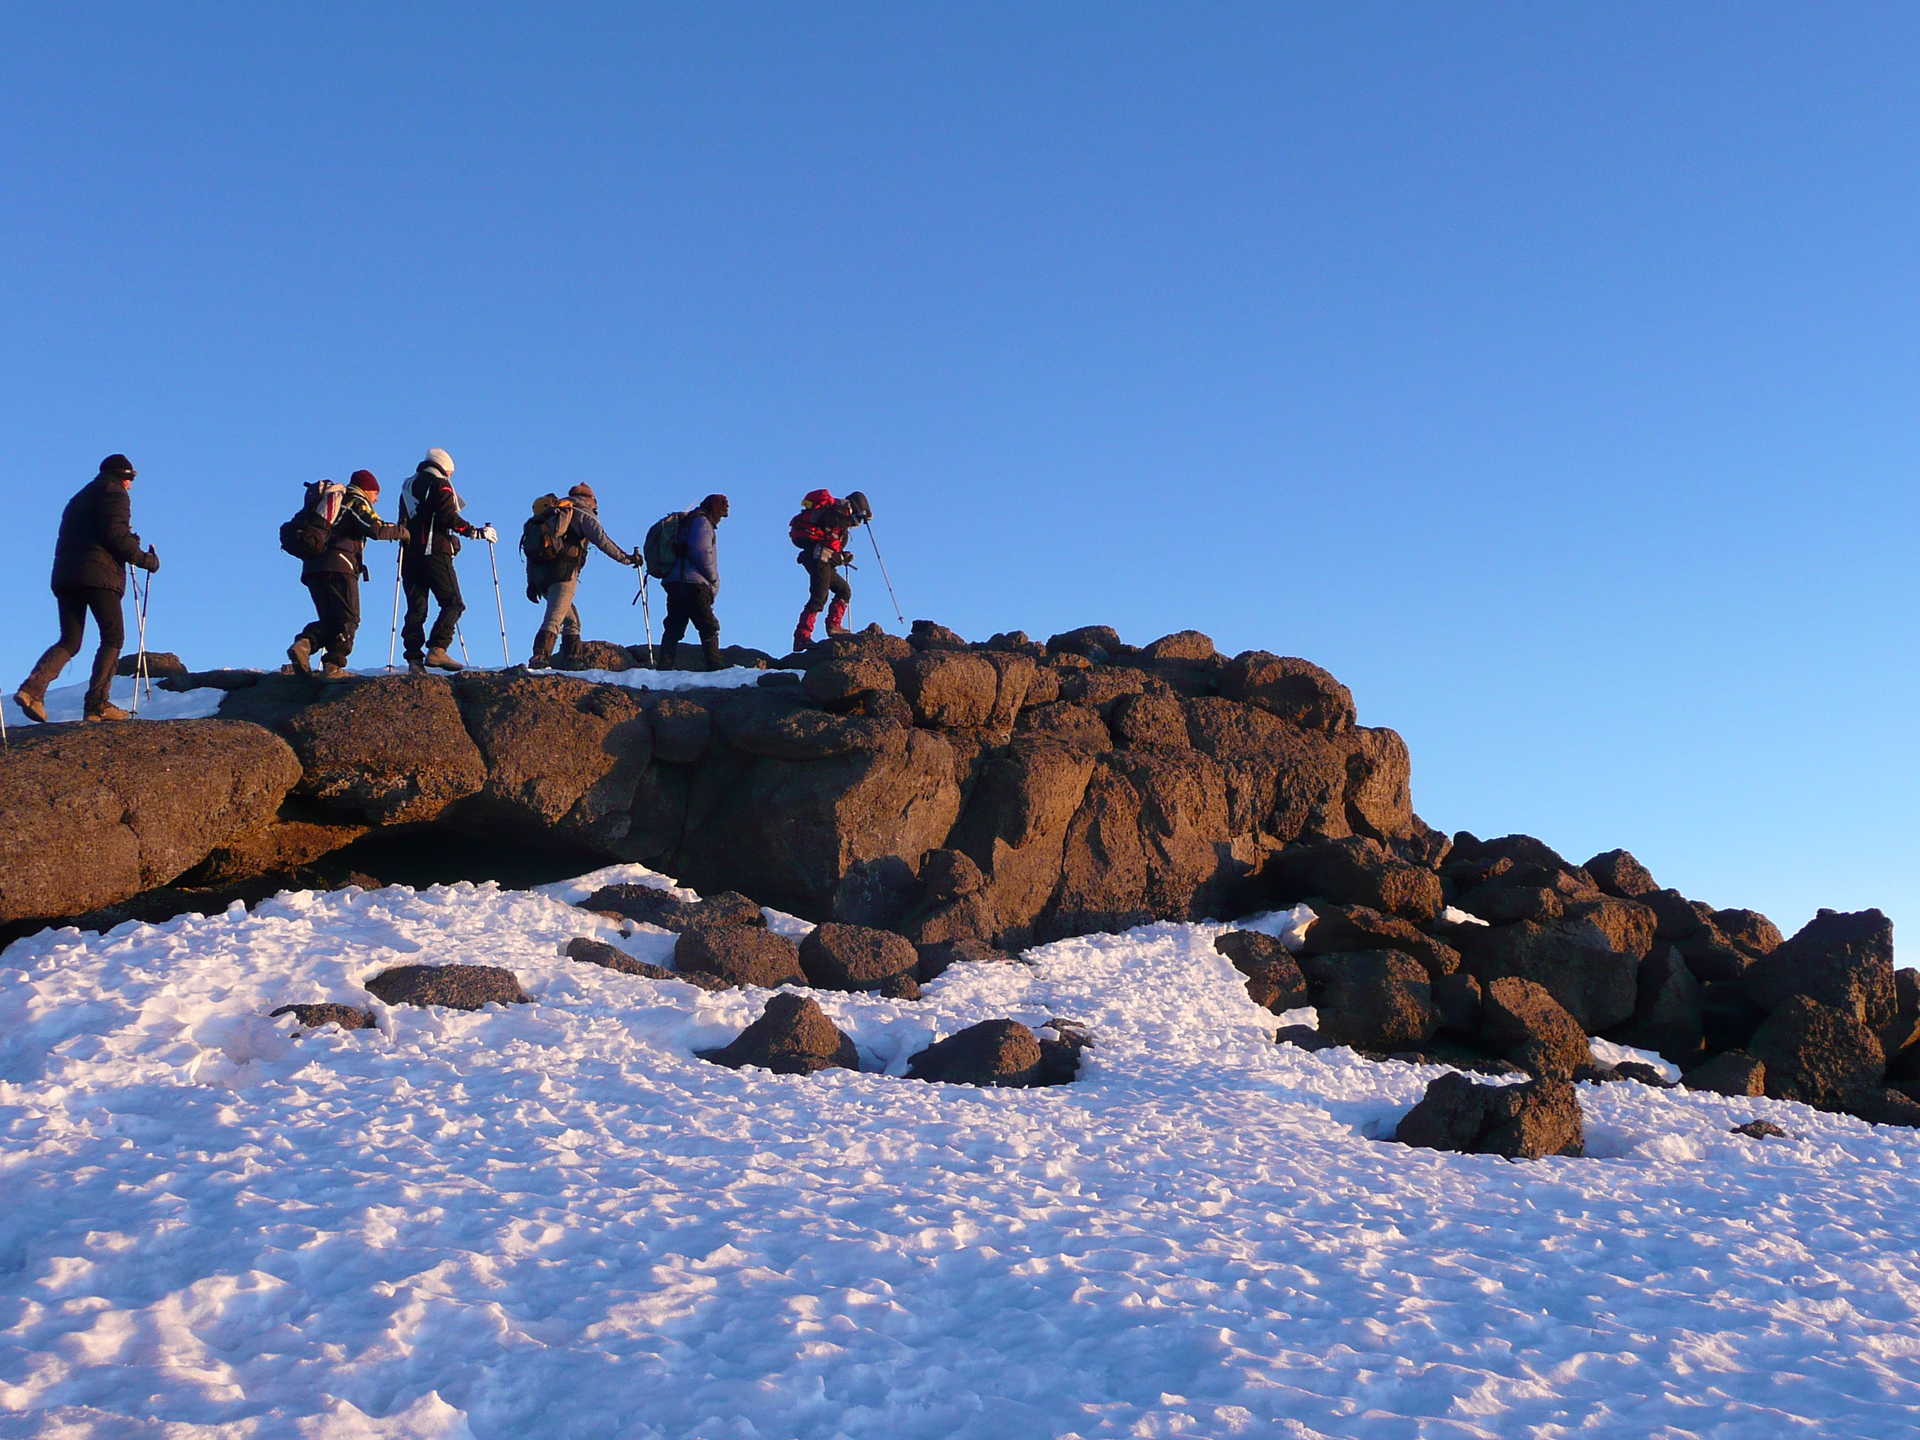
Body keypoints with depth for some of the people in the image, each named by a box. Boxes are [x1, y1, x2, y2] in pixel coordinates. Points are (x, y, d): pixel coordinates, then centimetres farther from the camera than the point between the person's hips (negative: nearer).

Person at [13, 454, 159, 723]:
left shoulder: (79, 499, 30)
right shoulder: (114, 494, 3)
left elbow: (65, 541, 25)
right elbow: (115, 533, -13)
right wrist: (144, 559, -6)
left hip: (64, 575, 8)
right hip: (99, 575, -8)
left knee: (69, 642, 8)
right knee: (113, 638, -1)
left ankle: (32, 688, -15)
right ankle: (98, 704, -11)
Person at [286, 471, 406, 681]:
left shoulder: (335, 501, 28)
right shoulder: (357, 503, 4)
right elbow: (376, 529, -12)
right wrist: (400, 531, 3)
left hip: (312, 568, 8)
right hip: (338, 567, -7)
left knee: (330, 619, 13)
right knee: (347, 619, -4)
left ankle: (304, 643, -13)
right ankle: (333, 666, -14)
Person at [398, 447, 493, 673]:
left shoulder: (408, 487, 23)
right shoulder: (440, 485, 0)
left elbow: (403, 522, 23)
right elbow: (449, 517, -12)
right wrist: (477, 532, -7)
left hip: (409, 554, 7)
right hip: (434, 553, -7)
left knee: (416, 608, 6)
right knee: (453, 603, -4)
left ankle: (414, 658, -3)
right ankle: (436, 650, -20)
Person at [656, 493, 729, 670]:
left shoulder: (688, 521, 27)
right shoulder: (702, 522, -1)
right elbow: (701, 552, -13)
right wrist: (714, 579, -3)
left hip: (673, 582, 9)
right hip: (693, 583, -9)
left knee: (673, 628, 6)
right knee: (709, 627, -6)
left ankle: (665, 666, 0)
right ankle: (714, 667, -10)